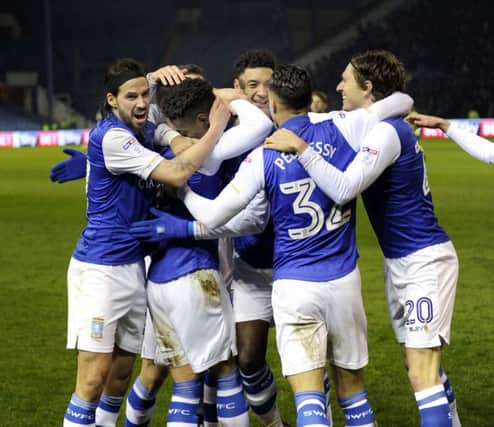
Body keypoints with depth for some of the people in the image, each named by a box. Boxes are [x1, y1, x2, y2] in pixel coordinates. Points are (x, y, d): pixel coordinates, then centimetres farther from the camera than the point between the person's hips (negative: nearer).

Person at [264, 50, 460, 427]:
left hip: (424, 260, -10)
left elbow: (343, 189, -31)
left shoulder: (387, 131, -20)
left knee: (422, 371, -14)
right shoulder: (376, 128, 9)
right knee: (423, 365, 15)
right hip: (399, 261, 10)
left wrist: (301, 148, -26)